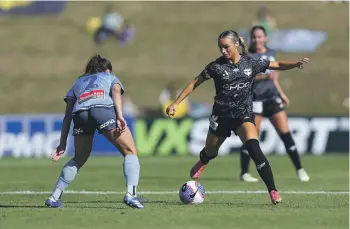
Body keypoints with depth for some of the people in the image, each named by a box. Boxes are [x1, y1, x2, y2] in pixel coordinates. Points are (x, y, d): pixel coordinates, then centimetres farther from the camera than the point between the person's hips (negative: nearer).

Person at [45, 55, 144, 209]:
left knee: (79, 159, 24)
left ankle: (54, 197, 19)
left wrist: (62, 144, 26)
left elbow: (67, 116, 30)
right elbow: (116, 92, 9)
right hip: (104, 109, -3)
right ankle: (130, 194, -14)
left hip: (80, 113, 3)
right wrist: (119, 116, -6)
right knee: (130, 152, 7)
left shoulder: (78, 82, 40)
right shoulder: (111, 78, 34)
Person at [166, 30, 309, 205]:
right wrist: (176, 103, -7)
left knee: (254, 149, -24)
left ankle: (273, 191, -21)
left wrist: (296, 64, -15)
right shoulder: (217, 66, -8)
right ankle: (202, 162, 59)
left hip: (244, 114, -1)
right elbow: (194, 83, -2)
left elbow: (278, 65, 3)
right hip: (221, 116, 1)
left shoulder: (251, 63, -5)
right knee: (210, 152, 18)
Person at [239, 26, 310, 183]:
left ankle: (299, 169, 3)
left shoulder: (271, 54, 14)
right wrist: (266, 76, -31)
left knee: (285, 133, -2)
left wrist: (281, 93, 25)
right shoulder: (248, 56, -4)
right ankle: (244, 173, 7)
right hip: (255, 98, -4)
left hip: (272, 97, 4)